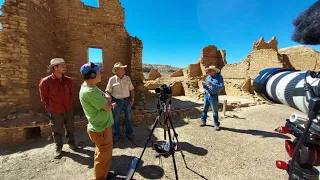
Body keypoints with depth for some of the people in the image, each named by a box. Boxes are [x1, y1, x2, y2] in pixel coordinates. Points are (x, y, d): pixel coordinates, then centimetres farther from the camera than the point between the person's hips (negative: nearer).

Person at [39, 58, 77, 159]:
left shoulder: (68, 80, -7)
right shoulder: (45, 82, -17)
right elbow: (43, 98, -2)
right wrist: (51, 107, 5)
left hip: (68, 110, 3)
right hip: (55, 112, -3)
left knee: (70, 128, 17)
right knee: (57, 131, 13)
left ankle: (71, 143, 38)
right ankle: (58, 148, 34)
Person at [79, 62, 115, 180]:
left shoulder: (92, 87, 3)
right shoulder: (89, 91, -29)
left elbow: (105, 102, 11)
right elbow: (108, 107, -24)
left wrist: (105, 99, -9)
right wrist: (107, 99, -7)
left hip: (101, 126, 10)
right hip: (101, 129, -10)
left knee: (102, 153, 26)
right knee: (103, 156, 10)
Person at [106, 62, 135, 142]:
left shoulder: (127, 78, 1)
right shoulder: (112, 79, -7)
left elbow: (131, 89, 6)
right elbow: (108, 92, -4)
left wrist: (132, 99, 0)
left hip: (127, 100, 2)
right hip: (117, 101, -2)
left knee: (128, 117, 13)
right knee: (116, 119, 11)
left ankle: (129, 133, 32)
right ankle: (116, 134, 30)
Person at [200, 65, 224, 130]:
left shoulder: (219, 77, -5)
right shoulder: (207, 77, 10)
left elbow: (221, 86, -16)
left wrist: (212, 85, -28)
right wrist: (204, 85, -9)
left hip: (213, 97, -5)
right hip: (206, 95, 5)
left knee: (215, 111, 2)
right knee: (205, 109, 11)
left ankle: (216, 125, 15)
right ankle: (203, 122, 26)